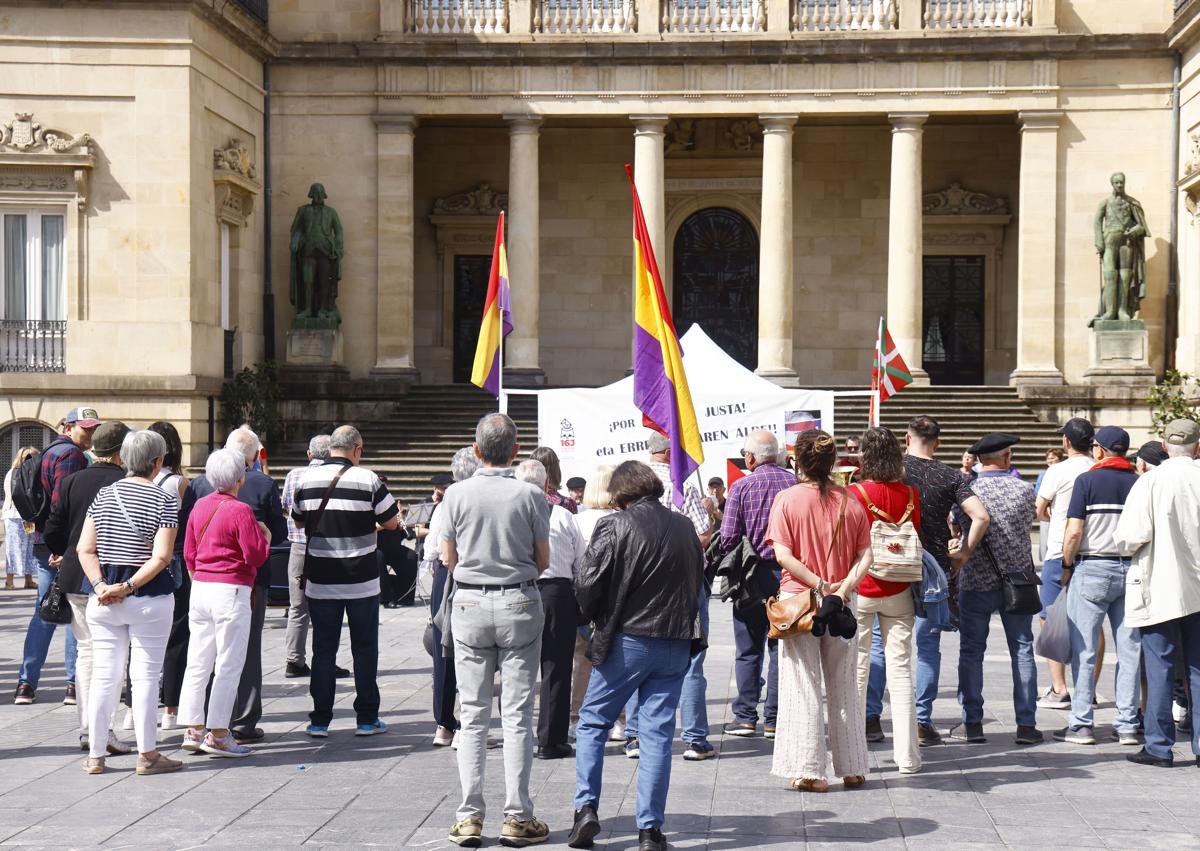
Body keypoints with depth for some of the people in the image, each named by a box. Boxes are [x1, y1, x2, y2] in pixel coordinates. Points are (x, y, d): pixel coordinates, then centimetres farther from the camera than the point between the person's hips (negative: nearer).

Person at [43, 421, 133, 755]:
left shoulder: (71, 482, 4)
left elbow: (53, 531, 4)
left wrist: (62, 555, 23)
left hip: (76, 578, 5)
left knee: (86, 651, 14)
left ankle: (86, 729, 16)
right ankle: (103, 726, -7)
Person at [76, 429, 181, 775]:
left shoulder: (104, 495, 6)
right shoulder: (165, 500, -8)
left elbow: (85, 549, 1)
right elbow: (160, 557, -17)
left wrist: (102, 586, -7)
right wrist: (129, 586, -14)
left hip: (104, 597, 4)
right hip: (150, 598, -4)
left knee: (103, 675, 9)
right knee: (146, 675, 3)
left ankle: (95, 755, 14)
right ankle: (147, 755, 8)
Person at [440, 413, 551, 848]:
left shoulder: (457, 494, -5)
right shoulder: (530, 495, -7)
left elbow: (448, 558, 3)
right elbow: (543, 560, 0)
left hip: (469, 604, 1)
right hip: (519, 604, -1)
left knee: (473, 715, 6)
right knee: (517, 715, 3)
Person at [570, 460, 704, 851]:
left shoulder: (614, 527, -9)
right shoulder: (685, 528, 6)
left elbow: (587, 585, -11)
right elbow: (698, 581, 14)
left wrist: (594, 618, 7)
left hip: (626, 641, -4)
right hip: (676, 643, 4)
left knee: (592, 723, 12)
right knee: (658, 734, 5)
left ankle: (586, 808, 3)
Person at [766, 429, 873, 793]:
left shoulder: (787, 499, -6)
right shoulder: (851, 501, 3)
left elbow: (783, 555, -14)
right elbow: (865, 554, -3)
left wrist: (818, 585, -12)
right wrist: (844, 586, -12)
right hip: (842, 604, 3)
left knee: (802, 687, 4)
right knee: (844, 687, 14)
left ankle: (809, 770, 2)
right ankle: (852, 769, 18)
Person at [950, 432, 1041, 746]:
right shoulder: (1024, 489, -5)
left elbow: (956, 524, 7)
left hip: (976, 582, -1)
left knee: (971, 652, 8)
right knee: (1022, 651, 8)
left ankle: (972, 723, 6)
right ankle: (1026, 724, 8)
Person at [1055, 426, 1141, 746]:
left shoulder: (1088, 480, -5)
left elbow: (1074, 531, -11)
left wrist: (1066, 567, 1)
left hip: (1092, 569, -3)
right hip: (1131, 569, 4)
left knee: (1084, 650, 1)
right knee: (1129, 649, 7)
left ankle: (1081, 724, 1)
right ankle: (1127, 725, 8)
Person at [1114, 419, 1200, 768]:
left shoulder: (1151, 482, -11)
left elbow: (1131, 537, -16)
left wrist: (1124, 545, 6)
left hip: (1160, 591, -3)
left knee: (1159, 669, 3)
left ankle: (1159, 747, 4)